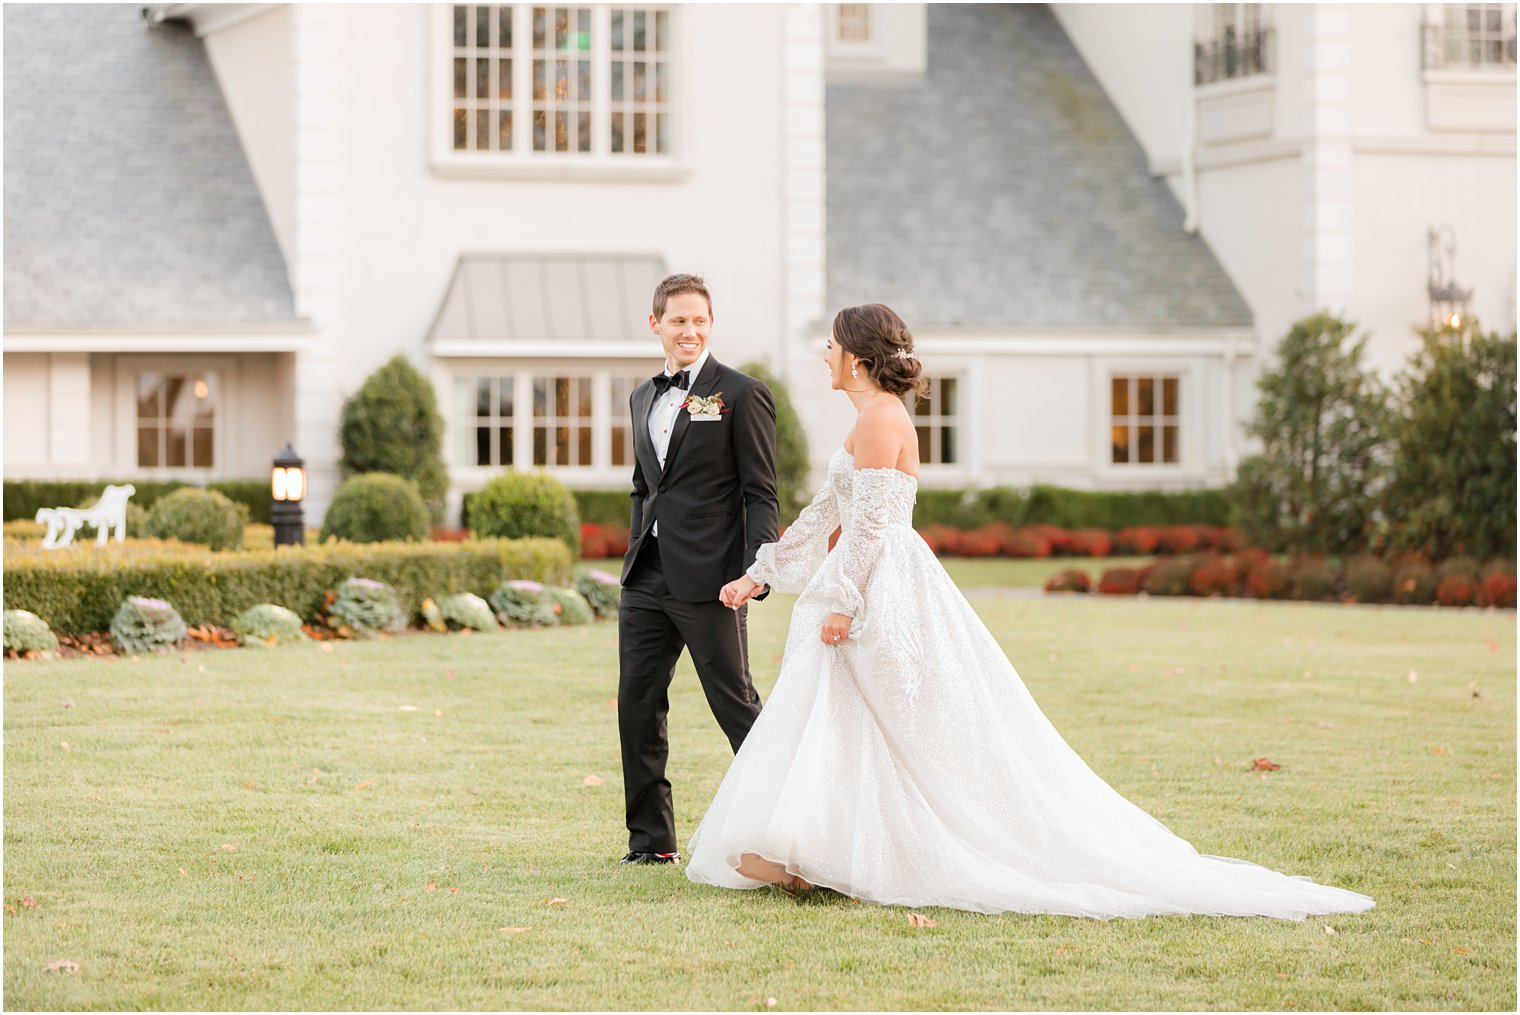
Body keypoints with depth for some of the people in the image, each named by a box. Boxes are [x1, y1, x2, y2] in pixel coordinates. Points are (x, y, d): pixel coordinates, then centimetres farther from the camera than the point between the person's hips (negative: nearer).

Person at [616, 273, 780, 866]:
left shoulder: (741, 394, -4)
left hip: (708, 579, -7)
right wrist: (636, 559, 17)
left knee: (736, 706, -1)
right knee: (637, 705, 7)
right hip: (646, 580, 7)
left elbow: (761, 493, -8)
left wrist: (757, 572, -16)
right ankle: (651, 840, 15)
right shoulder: (644, 398, 16)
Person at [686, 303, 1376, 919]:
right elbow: (826, 513, 23)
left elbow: (869, 521, -19)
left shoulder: (879, 418, -13)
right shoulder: (876, 418, 18)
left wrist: (841, 603, -21)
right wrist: (759, 575, 25)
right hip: (881, 590, 10)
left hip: (885, 589, -10)